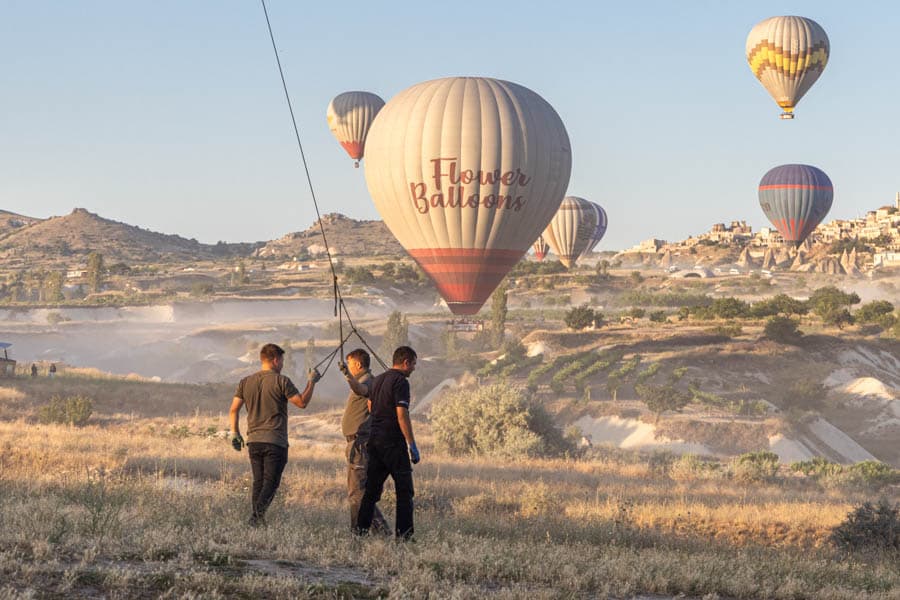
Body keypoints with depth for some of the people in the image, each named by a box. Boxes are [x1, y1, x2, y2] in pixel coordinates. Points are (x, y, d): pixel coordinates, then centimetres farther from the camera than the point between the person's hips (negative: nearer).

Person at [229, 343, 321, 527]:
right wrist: (311, 382, 6)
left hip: (253, 440, 5)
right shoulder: (281, 381, -6)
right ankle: (260, 510, -25)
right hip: (275, 440, -5)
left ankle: (254, 518, 4)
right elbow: (302, 402, -6)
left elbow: (234, 410, 7)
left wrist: (235, 433, 15)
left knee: (258, 482, 12)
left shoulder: (246, 382, 10)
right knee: (271, 482, -4)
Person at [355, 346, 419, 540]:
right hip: (393, 440, -8)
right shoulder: (400, 382, -13)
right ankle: (403, 531, -4)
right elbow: (402, 415, -19)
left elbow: (370, 407, 24)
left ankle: (361, 527, 7)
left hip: (374, 438, 8)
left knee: (372, 487, 10)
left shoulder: (377, 380, 13)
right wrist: (412, 445, -18)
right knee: (404, 489, -1)